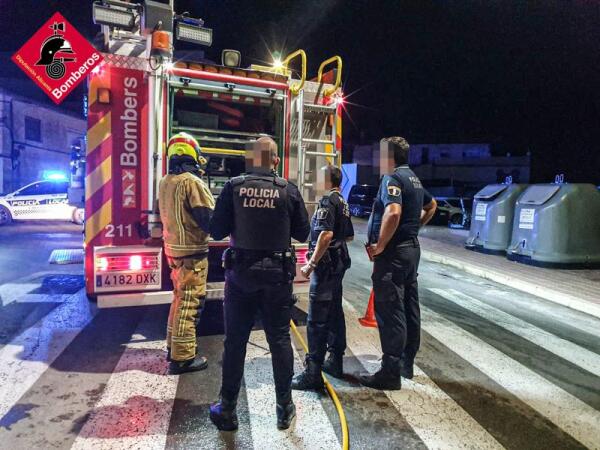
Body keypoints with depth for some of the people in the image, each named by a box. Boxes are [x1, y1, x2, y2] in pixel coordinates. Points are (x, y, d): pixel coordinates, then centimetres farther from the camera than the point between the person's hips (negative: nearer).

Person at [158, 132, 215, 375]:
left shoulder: (164, 182, 8)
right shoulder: (192, 182, -16)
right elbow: (209, 218, -17)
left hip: (172, 248, 8)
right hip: (192, 252, -8)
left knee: (179, 298, 20)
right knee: (189, 303, -1)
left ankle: (173, 346, 32)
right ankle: (182, 358, 7)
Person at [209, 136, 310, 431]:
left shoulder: (233, 187, -6)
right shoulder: (288, 190, -5)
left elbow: (216, 231, -5)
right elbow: (302, 233, 1)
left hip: (240, 273, 0)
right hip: (277, 274, 0)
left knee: (235, 340, 11)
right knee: (279, 339, 12)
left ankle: (227, 409, 23)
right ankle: (284, 407, 22)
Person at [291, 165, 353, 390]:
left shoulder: (327, 200, -13)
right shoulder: (343, 202, 15)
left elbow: (326, 234, -26)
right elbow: (349, 236, 23)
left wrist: (311, 264, -23)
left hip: (326, 264, -10)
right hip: (340, 262, 10)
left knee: (317, 319, -6)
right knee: (334, 312, 16)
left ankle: (313, 372, 0)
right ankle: (335, 361, 28)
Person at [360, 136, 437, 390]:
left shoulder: (392, 179, -14)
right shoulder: (413, 179, 16)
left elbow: (393, 212, -31)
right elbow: (431, 206, 31)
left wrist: (380, 246, -21)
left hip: (393, 253, -10)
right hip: (411, 248, 10)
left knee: (390, 312, -5)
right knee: (409, 308, 15)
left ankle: (391, 373, 3)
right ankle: (406, 363, 28)